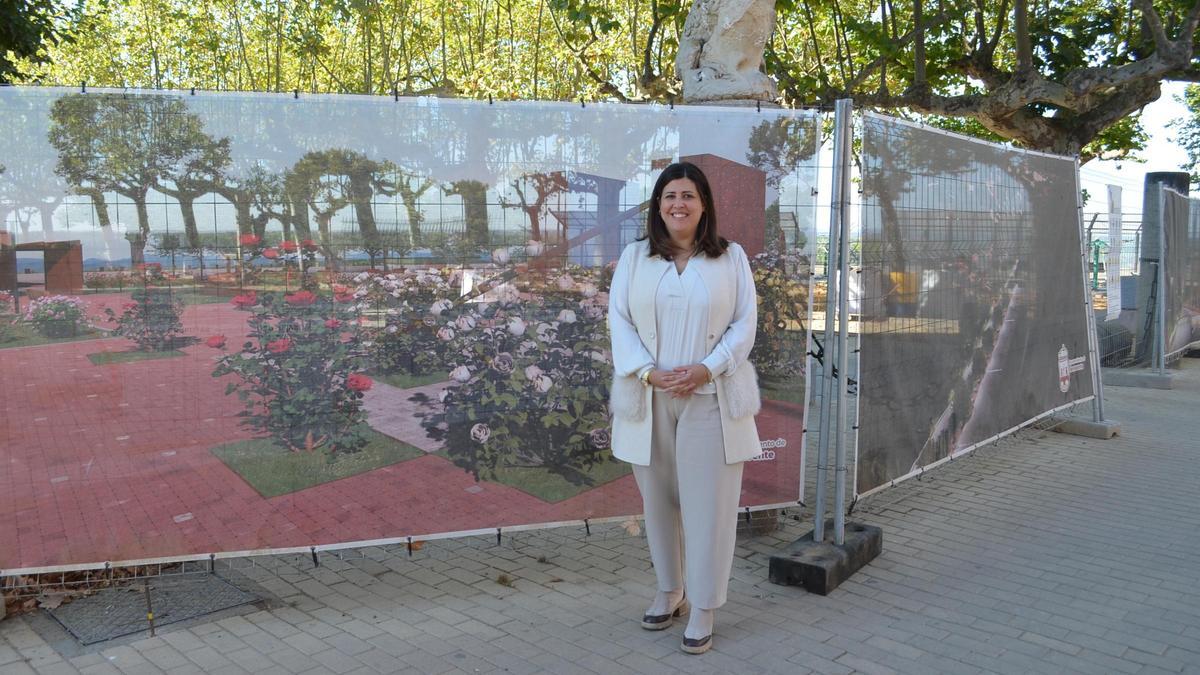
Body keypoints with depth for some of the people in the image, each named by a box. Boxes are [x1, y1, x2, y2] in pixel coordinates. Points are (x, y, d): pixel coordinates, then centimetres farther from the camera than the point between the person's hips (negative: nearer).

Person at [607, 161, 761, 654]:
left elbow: (745, 323, 0)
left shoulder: (731, 257, 5)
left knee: (708, 502, 0)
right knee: (658, 499, 11)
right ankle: (669, 592, 29)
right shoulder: (634, 257, 8)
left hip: (711, 398, -1)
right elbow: (620, 321, 2)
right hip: (648, 398, 2)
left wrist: (706, 369, -14)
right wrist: (648, 372, -13)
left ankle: (703, 610, 12)